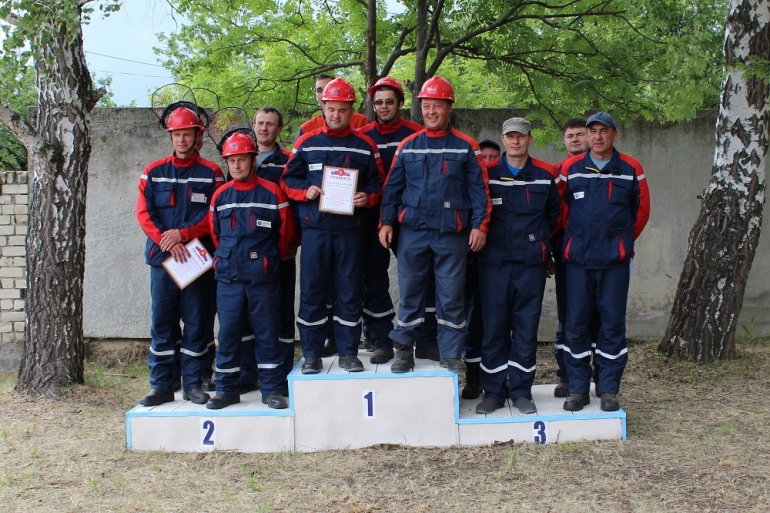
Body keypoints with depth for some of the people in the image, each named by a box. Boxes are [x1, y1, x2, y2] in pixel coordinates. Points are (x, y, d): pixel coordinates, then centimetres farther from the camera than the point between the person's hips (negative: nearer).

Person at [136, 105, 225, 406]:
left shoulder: (210, 173, 4)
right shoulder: (154, 172, 9)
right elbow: (143, 213, 2)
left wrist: (183, 234, -15)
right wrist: (167, 242, -12)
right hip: (162, 258, 2)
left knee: (197, 322, 3)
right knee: (162, 323, 5)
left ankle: (193, 384, 13)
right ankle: (161, 386, 12)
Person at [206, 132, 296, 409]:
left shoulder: (272, 193, -2)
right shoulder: (220, 196, 7)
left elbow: (286, 233, 4)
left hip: (264, 277, -2)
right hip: (228, 277, 3)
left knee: (267, 332, 4)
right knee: (228, 332, 5)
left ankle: (272, 389, 13)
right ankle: (227, 389, 16)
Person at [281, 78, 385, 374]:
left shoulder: (365, 146, 8)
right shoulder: (306, 143, 8)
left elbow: (378, 183, 10)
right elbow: (288, 179, 10)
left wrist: (368, 197, -10)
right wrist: (305, 192, -9)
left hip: (350, 229, 0)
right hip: (315, 228, 0)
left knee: (350, 291, 4)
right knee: (312, 291, 2)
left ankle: (348, 352, 15)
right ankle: (312, 354, 11)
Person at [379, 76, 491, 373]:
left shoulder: (465, 146, 2)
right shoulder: (408, 146, 9)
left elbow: (479, 189, 1)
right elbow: (392, 188, 11)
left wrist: (479, 225, -7)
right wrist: (386, 221, 3)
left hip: (452, 233, -2)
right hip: (413, 231, 2)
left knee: (451, 296, 3)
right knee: (409, 292, 8)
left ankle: (451, 354, 14)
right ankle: (404, 349, 20)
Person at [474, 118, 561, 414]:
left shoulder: (545, 175, 6)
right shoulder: (487, 174, 3)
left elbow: (554, 213, 16)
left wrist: (541, 240, 12)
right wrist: (486, 238, 4)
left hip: (532, 262, 1)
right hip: (494, 261, 0)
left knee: (526, 326, 3)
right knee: (494, 326, 2)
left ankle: (521, 390, 14)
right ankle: (493, 391, 11)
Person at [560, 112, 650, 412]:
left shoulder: (631, 170, 3)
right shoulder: (570, 169, 3)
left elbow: (641, 211, 12)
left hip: (615, 260, 0)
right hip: (578, 258, 1)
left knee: (612, 323, 3)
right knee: (575, 323, 2)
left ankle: (609, 390, 12)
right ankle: (577, 389, 12)